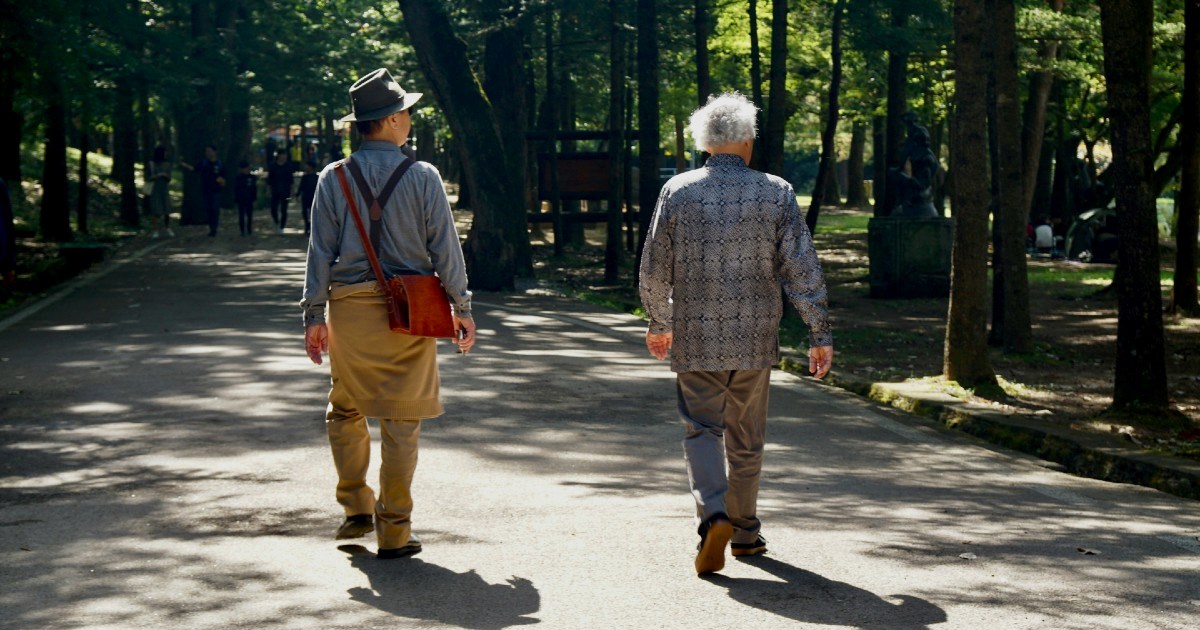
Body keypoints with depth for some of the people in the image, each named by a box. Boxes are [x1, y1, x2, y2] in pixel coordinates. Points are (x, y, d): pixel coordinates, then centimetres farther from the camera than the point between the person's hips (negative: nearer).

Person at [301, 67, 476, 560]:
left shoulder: (333, 178, 0)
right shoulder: (423, 176, -4)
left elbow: (321, 251, 2)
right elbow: (445, 247, -2)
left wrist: (314, 315, 8)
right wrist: (462, 308, 7)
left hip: (349, 308, 2)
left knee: (345, 411, 19)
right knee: (401, 419, 3)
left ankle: (356, 507, 15)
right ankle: (394, 531, 4)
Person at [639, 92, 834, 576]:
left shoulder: (678, 192, -2)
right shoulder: (775, 193, -3)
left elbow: (654, 269, 3)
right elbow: (802, 269, -5)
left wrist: (659, 324, 18)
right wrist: (820, 334, 1)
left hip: (694, 337, -1)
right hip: (755, 337, 1)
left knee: (701, 429, 3)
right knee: (746, 439, 14)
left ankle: (714, 515, -20)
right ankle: (744, 531, 24)